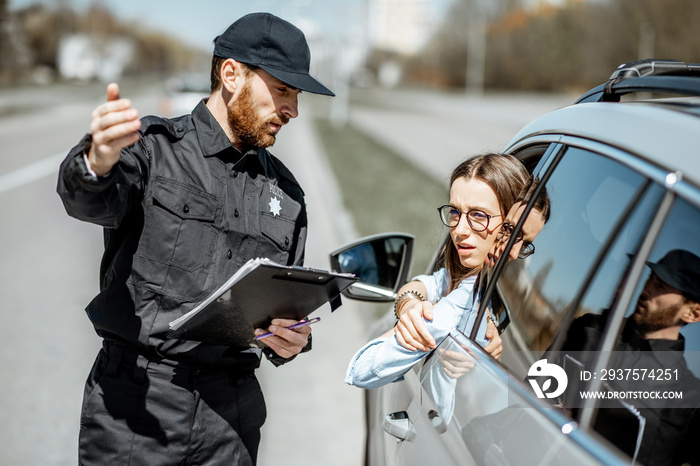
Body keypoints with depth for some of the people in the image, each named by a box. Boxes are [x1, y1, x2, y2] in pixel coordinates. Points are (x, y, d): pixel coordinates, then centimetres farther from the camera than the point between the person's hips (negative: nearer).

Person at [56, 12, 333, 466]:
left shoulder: (284, 191, 12)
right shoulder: (154, 146, -3)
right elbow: (90, 199, -24)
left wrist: (292, 341, -4)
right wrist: (97, 162, -48)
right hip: (133, 404, -4)